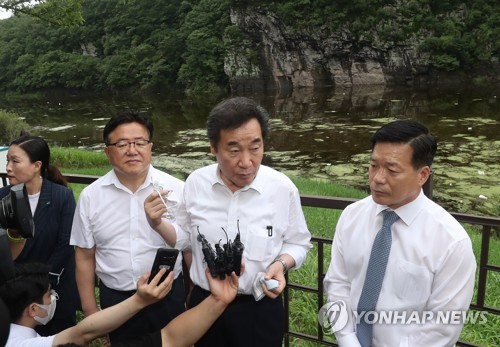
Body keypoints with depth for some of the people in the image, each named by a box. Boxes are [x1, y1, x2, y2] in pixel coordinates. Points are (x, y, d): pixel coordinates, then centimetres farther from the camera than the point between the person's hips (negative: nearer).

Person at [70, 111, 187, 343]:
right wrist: (90, 311, 6)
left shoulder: (177, 189, -10)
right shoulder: (90, 196, -5)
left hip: (168, 298, -1)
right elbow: (85, 257, 3)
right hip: (115, 301, 1)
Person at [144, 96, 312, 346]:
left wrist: (281, 264, -19)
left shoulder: (283, 188, -14)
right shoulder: (196, 183, -8)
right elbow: (184, 239, 5)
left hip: (260, 309, -2)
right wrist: (157, 224, -13)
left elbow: (298, 243, 0)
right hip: (204, 304, 2)